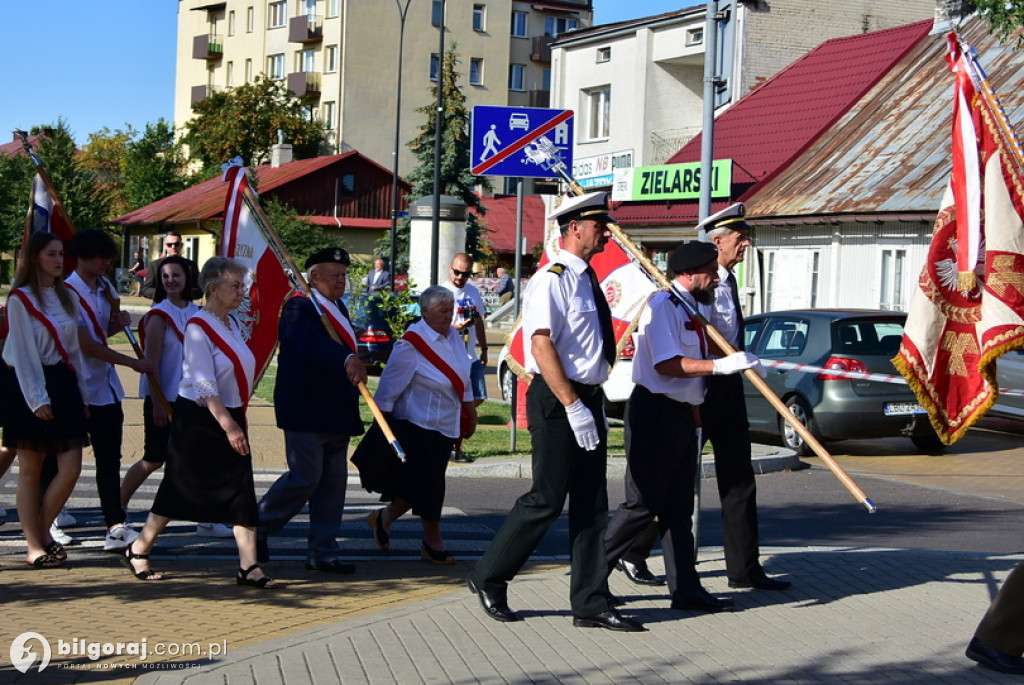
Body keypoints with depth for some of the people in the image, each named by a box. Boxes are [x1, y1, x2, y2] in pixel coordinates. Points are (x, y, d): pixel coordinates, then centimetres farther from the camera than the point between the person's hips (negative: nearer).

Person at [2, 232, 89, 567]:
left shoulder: (68, 298, 12)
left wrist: (82, 394, 11)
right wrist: (37, 400, -15)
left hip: (64, 384, 6)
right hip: (29, 387, -6)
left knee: (71, 468, -1)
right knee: (30, 471, 2)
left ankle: (43, 530, 19)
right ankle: (34, 546, 10)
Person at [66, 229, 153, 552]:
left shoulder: (105, 288, 10)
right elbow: (87, 344, -18)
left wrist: (118, 322, 3)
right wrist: (132, 363, -18)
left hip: (106, 386, 6)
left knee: (110, 459, 0)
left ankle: (116, 526, -2)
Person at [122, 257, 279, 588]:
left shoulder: (233, 324, 10)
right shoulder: (198, 327, -15)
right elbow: (204, 385, -21)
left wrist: (236, 422, 15)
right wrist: (228, 425, -25)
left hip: (230, 417, 7)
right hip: (198, 420, -7)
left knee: (242, 492, -1)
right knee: (180, 491, 3)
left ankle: (249, 566, 0)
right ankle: (138, 551, 21)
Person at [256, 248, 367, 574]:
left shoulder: (338, 309, 16)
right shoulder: (299, 308, -14)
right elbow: (310, 341, -34)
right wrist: (347, 360, -50)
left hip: (337, 413, 9)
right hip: (306, 412, -9)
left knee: (333, 483, 9)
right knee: (305, 479, -6)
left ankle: (323, 552, 17)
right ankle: (258, 526, 15)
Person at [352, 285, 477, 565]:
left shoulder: (453, 337, 4)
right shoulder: (411, 343, -18)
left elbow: (462, 378, 16)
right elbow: (390, 385, -15)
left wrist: (470, 411, 18)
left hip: (446, 426, 8)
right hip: (418, 425, -8)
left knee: (423, 486, 12)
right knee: (427, 485, -2)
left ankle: (384, 518, 32)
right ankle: (433, 542, 13)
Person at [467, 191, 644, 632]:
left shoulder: (586, 281, 15)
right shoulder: (552, 279, -13)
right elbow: (542, 346, -21)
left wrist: (594, 403, 19)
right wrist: (573, 406, -24)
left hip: (587, 400, 9)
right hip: (557, 400, -9)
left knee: (592, 504, 8)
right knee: (547, 499, -4)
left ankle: (590, 603, 14)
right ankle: (488, 579, 13)